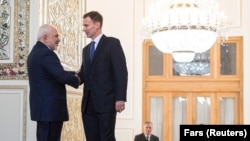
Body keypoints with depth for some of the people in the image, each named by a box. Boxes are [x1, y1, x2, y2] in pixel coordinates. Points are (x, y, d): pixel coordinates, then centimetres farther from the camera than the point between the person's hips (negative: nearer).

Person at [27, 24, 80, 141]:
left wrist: (74, 74, 13)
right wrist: (76, 79, -5)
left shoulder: (36, 51, 16)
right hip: (50, 108, -11)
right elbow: (61, 76, -24)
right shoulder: (46, 53, -17)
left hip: (44, 106, 11)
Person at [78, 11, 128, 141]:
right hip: (89, 104, 6)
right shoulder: (86, 49, 21)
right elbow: (83, 75, 16)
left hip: (106, 102, -6)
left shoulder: (112, 43, 0)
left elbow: (121, 72, -9)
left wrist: (120, 98, -17)